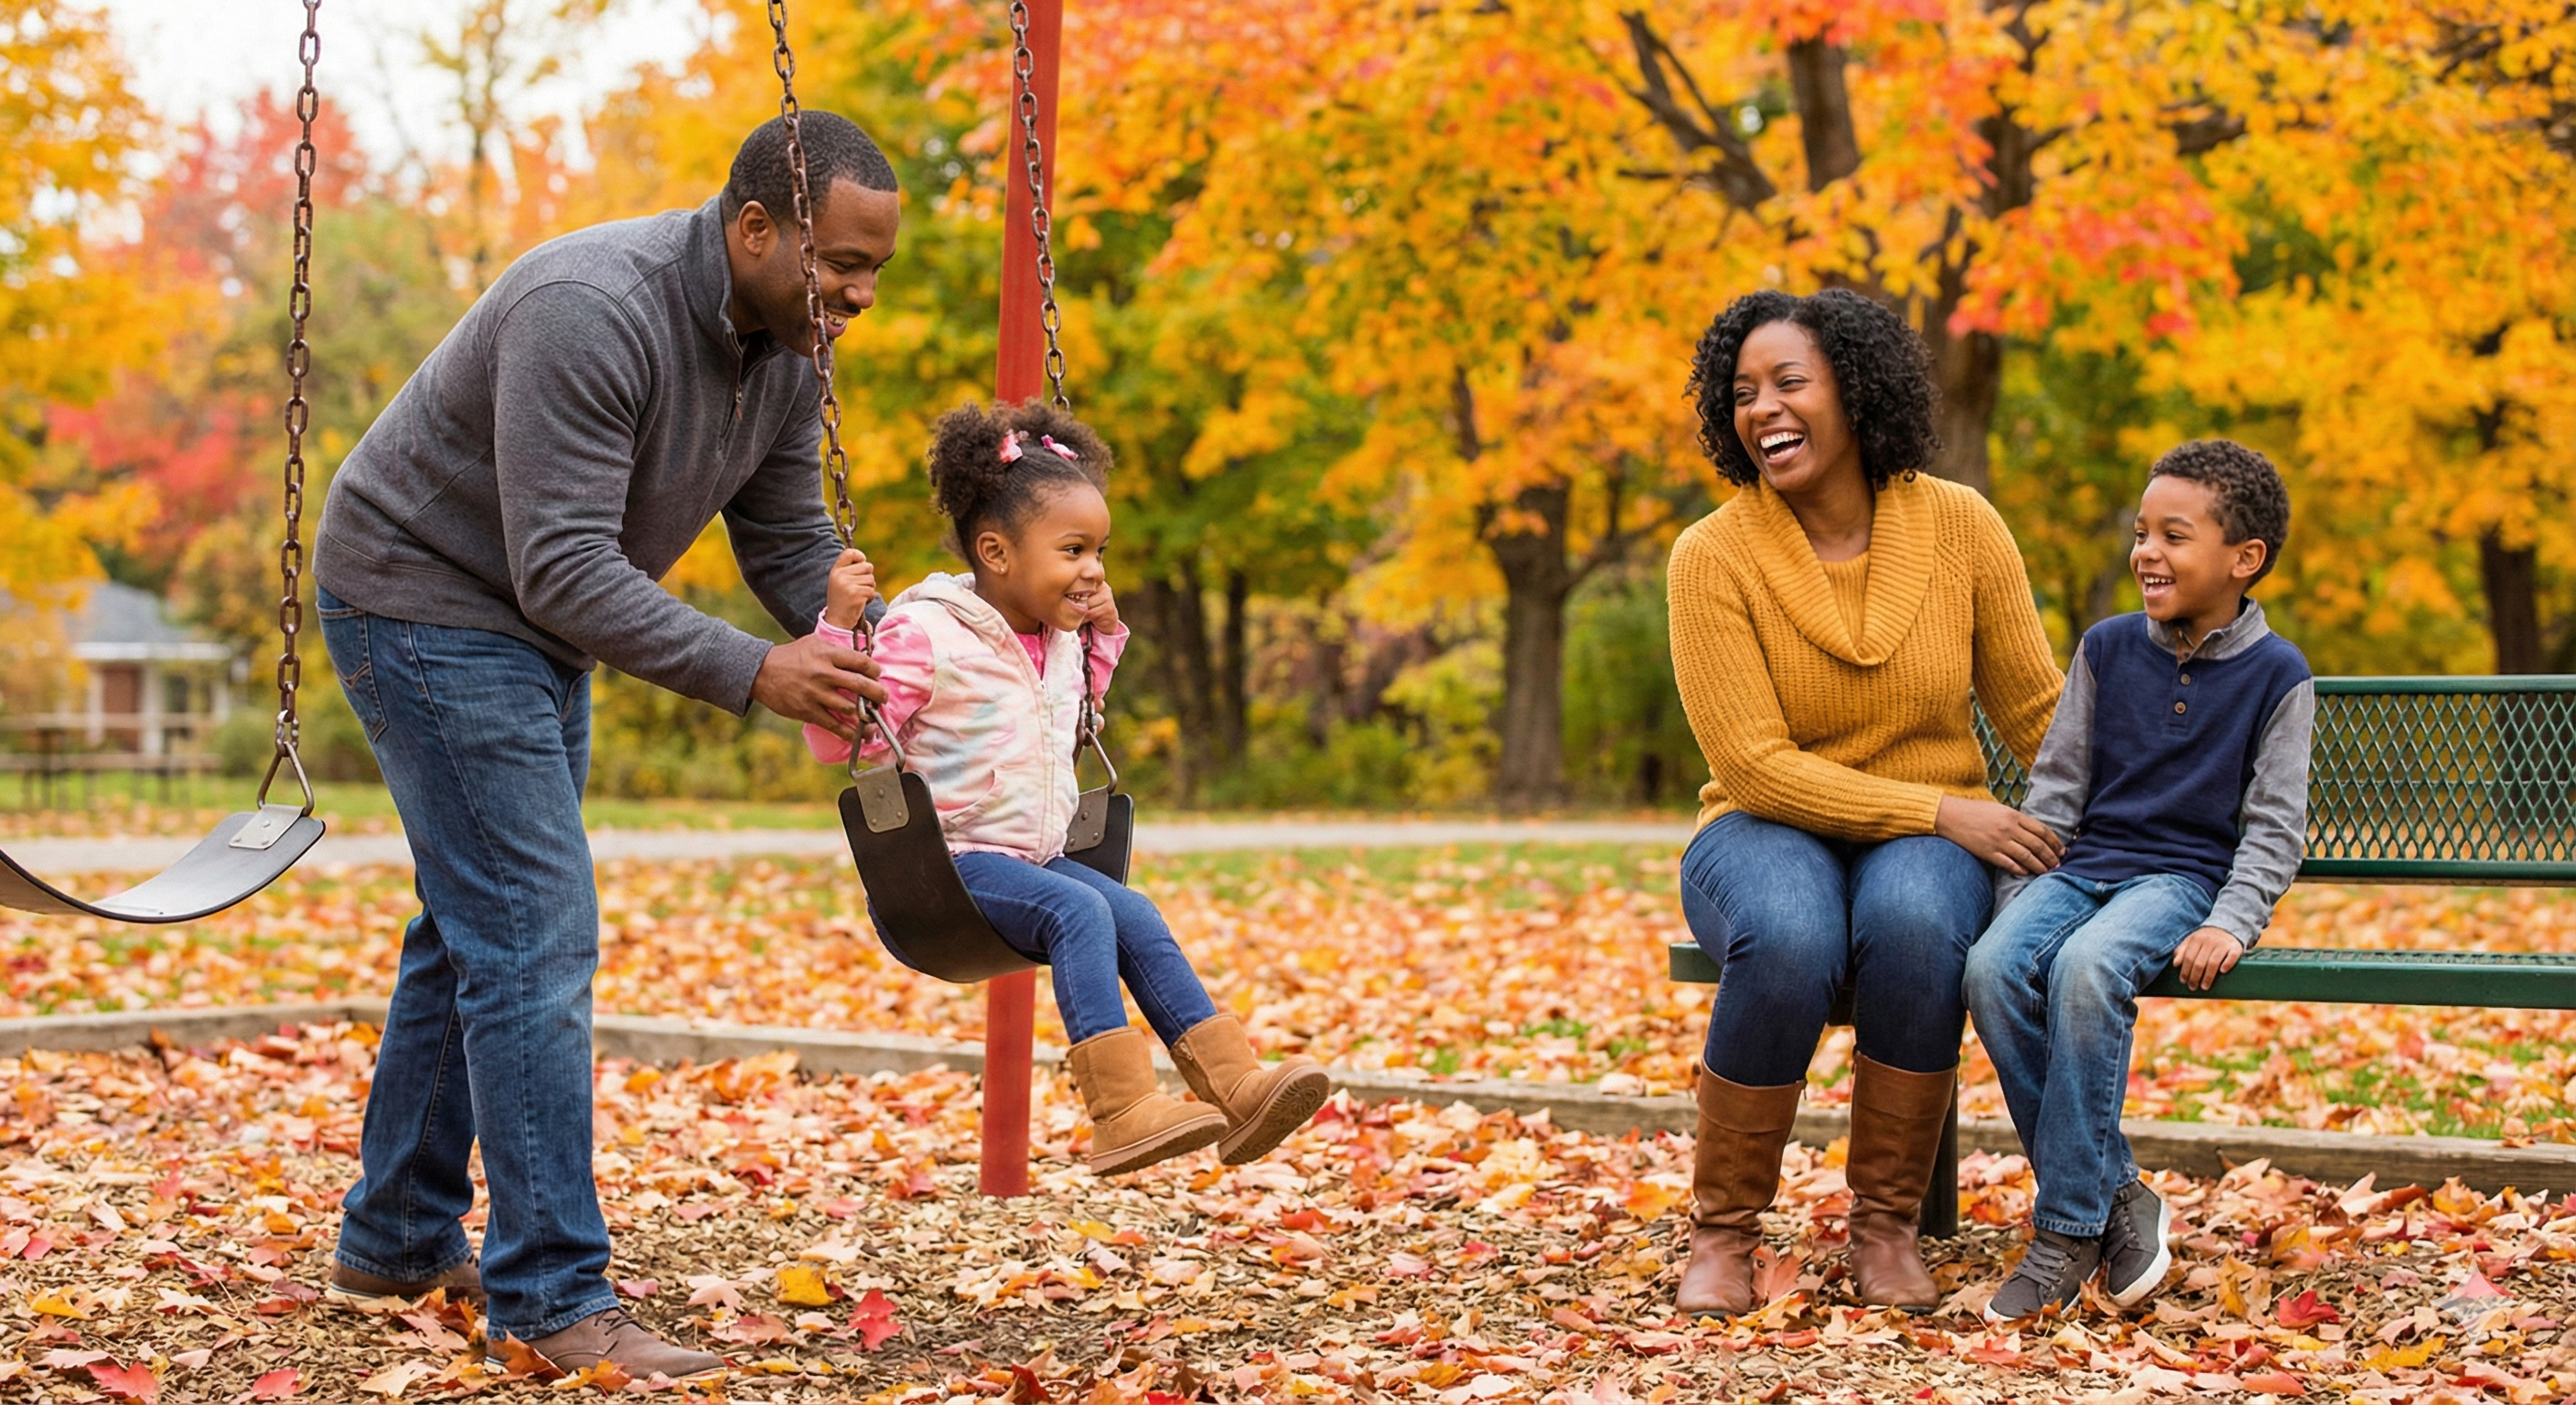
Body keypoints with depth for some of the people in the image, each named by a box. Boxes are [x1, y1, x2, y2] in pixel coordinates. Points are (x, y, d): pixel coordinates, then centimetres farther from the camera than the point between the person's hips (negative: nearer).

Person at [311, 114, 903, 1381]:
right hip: (421, 598, -10)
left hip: (531, 620, 10)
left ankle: (396, 1240, 29)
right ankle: (552, 1299, -10)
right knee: (532, 934, -14)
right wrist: (753, 674, -39)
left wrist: (878, 668, -14)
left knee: (478, 925, 16)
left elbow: (791, 545, 2)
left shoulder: (786, 344, -4)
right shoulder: (592, 313, -32)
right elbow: (568, 569, -35)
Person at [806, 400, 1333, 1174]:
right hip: (951, 863, -8)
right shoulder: (926, 635, -12)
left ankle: (1234, 1085, -15)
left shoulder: (1060, 643, 13)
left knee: (1137, 917, -13)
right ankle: (1121, 1109, -37)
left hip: (1036, 857, 8)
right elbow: (837, 738, -15)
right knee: (1079, 911, -29)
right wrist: (838, 626, -25)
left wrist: (1105, 637, 26)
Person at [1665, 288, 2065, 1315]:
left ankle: (1887, 1224, -16)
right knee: (1789, 940, -37)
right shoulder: (1713, 557, -9)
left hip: (1933, 836, 1)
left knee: (1914, 922, -36)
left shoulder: (1958, 526, -3)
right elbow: (1756, 766, -14)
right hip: (1770, 831, -1)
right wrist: (1942, 810, -20)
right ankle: (1723, 1232, -17)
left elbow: (2039, 711, 6)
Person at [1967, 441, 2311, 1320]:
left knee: (2086, 968, -36)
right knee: (1992, 966, -29)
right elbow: (2056, 787, 14)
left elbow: (2275, 826, 0)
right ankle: (2118, 1198, -19)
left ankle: (2066, 1231, -27)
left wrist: (2229, 925, -16)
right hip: (2085, 866, 4)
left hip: (2183, 876, -4)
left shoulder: (2276, 676, 2)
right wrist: (2017, 896, 2)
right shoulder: (2108, 649, 13)